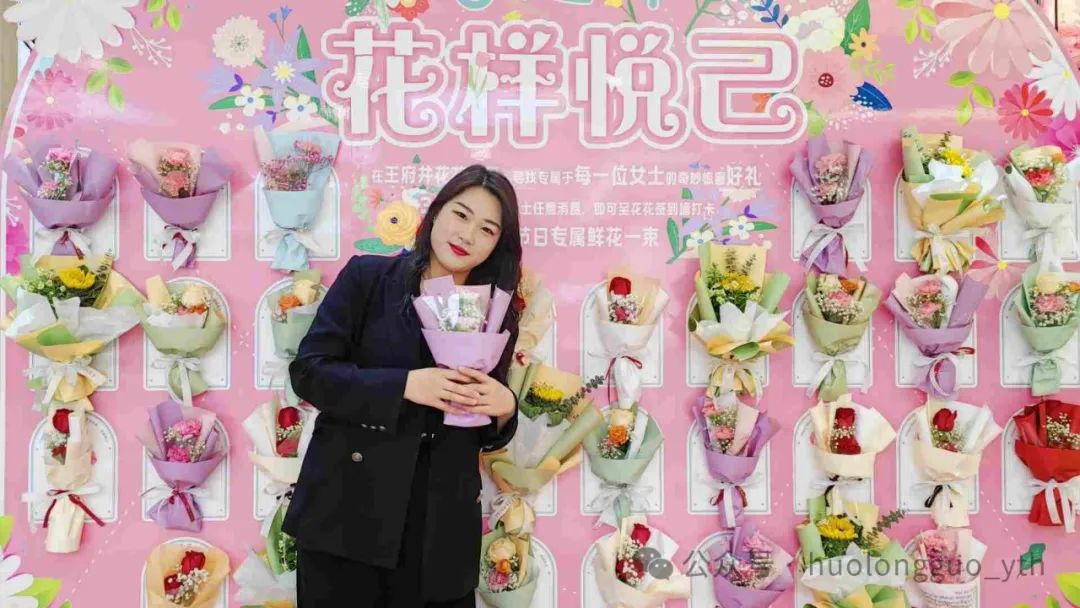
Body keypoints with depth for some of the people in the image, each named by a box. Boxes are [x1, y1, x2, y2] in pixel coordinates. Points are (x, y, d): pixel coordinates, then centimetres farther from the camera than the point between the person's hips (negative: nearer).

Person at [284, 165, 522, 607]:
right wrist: (406, 384, -18)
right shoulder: (367, 277, -1)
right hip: (346, 510, -2)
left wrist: (505, 407, -11)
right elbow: (309, 372, -7)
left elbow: (486, 435, 13)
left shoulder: (495, 316, 8)